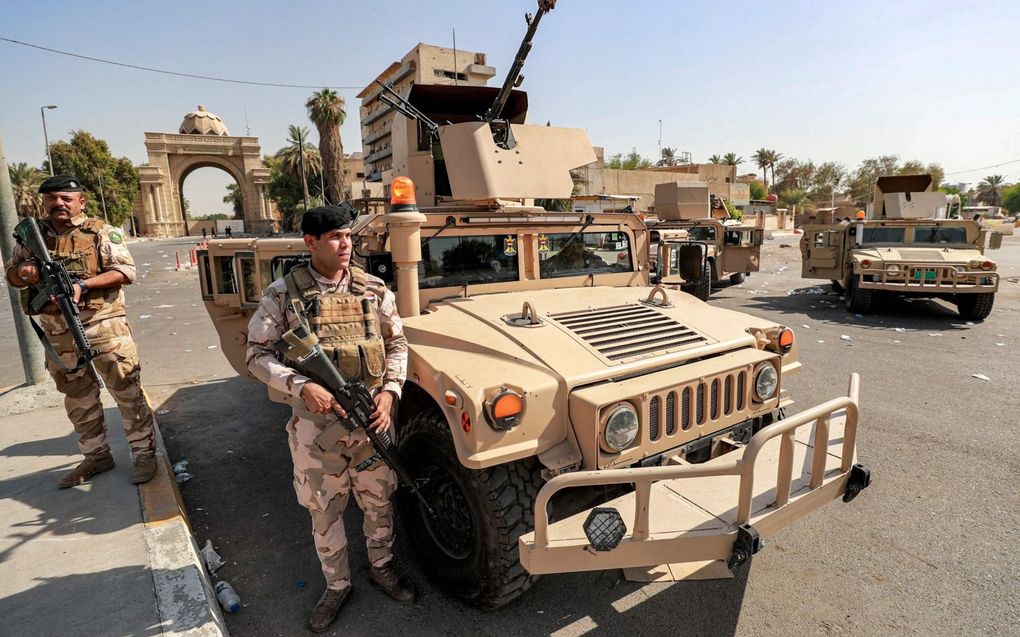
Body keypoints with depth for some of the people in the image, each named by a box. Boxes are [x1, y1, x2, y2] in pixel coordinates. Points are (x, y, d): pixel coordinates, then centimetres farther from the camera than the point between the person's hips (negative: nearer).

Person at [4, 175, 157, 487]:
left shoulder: (100, 232, -2)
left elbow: (126, 270, -9)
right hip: (57, 333, 6)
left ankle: (144, 453, 8)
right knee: (78, 398, 13)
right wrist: (23, 271, -5)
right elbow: (10, 273, 19)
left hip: (103, 325, -5)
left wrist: (83, 285, -20)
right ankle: (96, 456, 27)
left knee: (126, 390, -2)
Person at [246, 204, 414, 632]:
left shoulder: (374, 290, -1)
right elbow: (257, 355, -7)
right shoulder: (283, 293, -7)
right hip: (315, 423, -1)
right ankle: (337, 585, 37)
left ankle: (381, 568, 42)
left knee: (378, 501, 17)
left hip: (370, 418, 2)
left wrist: (389, 392, -8)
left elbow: (396, 344, 5)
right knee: (323, 509, 14)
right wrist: (301, 386, -22)